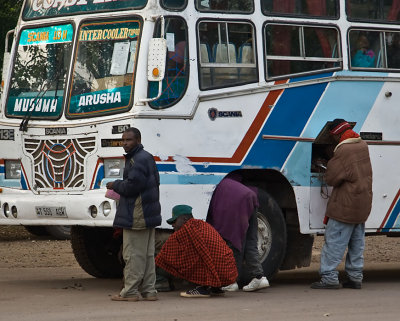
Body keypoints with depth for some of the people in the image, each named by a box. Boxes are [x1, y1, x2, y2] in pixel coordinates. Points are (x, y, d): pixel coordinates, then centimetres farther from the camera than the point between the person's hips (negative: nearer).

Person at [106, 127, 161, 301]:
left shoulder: (138, 160, -15)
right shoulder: (147, 157, 19)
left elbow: (132, 186, -21)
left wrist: (115, 185, -3)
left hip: (136, 215, -11)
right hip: (149, 214, 11)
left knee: (133, 254, -6)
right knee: (147, 254, 12)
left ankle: (130, 291, -4)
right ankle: (148, 290, 14)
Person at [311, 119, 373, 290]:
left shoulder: (343, 151, -19)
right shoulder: (362, 145, 7)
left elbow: (331, 179, -16)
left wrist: (328, 167, 4)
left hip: (345, 205, -8)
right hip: (363, 204, 8)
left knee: (334, 241, -4)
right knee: (356, 243, 14)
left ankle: (329, 277, -6)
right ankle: (355, 277, 17)